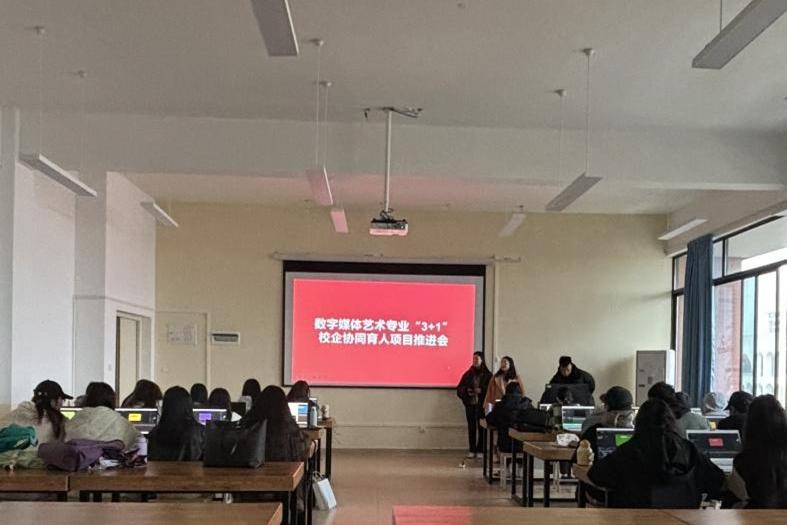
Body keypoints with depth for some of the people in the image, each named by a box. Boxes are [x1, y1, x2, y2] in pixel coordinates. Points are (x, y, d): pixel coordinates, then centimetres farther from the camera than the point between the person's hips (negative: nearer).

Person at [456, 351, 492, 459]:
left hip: (482, 404, -2)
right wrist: (466, 391, -8)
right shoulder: (468, 374, 8)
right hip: (470, 404, 2)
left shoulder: (487, 375, 1)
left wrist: (482, 390, -16)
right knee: (471, 427, 5)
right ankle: (471, 450, 9)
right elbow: (459, 388, 10)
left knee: (481, 427, -2)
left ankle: (480, 450, 4)